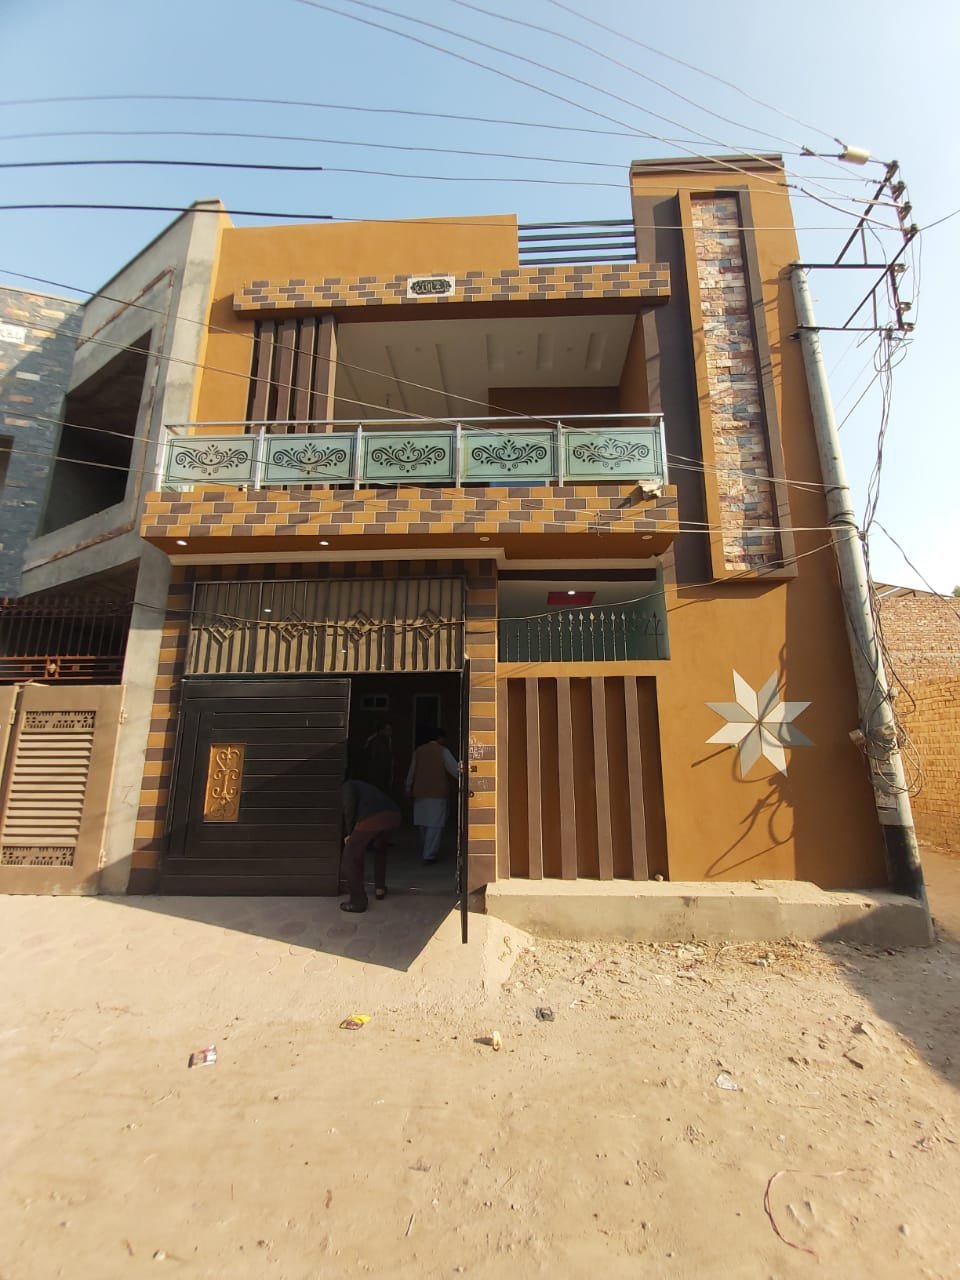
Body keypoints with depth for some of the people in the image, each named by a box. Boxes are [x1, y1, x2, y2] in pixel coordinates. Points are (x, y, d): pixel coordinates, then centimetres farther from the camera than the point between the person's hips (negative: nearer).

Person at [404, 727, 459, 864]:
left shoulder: (418, 751, 9)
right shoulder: (442, 751, -6)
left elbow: (412, 771, 13)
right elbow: (455, 769, -12)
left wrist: (408, 788, 21)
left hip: (420, 792, 6)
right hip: (438, 793, -5)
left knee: (423, 823, 17)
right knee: (435, 825, -3)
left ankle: (424, 852, 26)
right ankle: (429, 854, -7)